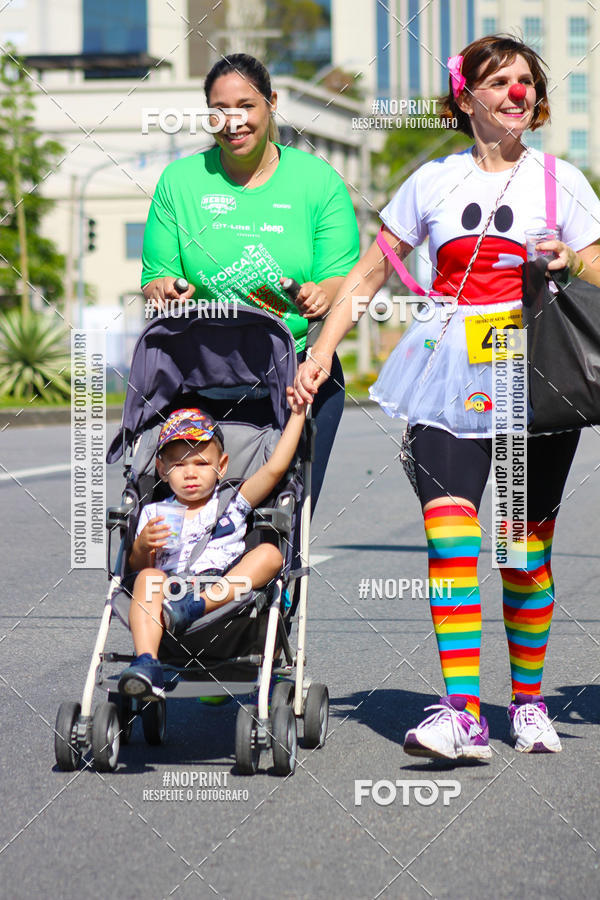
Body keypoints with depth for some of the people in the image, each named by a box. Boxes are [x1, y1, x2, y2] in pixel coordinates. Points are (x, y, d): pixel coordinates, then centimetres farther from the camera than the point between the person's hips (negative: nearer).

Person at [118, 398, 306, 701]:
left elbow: (275, 468, 13)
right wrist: (142, 546, -8)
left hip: (225, 588, 0)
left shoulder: (232, 503, 21)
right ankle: (146, 664, -50)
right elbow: (137, 567, 14)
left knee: (269, 554, -20)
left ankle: (198, 606, -39)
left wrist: (297, 415, 12)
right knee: (148, 578, -31)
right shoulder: (153, 514, 22)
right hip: (170, 587, 0)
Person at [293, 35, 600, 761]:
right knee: (448, 528, -16)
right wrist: (324, 348, 5)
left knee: (528, 543, 1)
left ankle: (528, 701, 18)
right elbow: (369, 273, 15)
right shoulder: (433, 182, 13)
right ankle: (462, 711, -22)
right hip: (451, 373, 0)